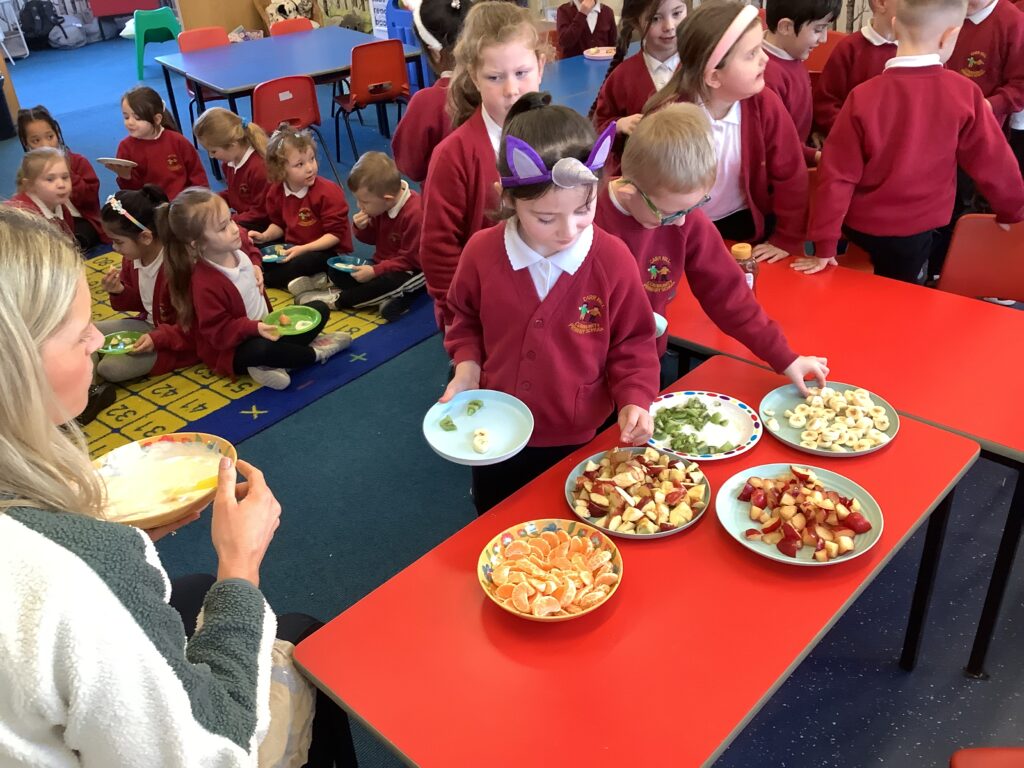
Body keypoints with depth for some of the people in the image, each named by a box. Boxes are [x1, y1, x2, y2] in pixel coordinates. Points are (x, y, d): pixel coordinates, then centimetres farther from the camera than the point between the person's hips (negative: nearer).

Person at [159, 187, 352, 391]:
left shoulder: (234, 250, -4)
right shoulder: (205, 284, -28)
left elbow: (252, 254, 23)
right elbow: (219, 332, -23)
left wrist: (255, 267, 2)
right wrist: (256, 328, -37)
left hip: (264, 329, 9)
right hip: (232, 349, -9)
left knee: (320, 309, 5)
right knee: (262, 349, -43)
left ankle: (276, 363, -13)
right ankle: (315, 353, -13)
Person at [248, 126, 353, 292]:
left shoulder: (328, 192, -21)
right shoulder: (276, 191, -3)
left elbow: (335, 234, -21)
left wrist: (303, 249, -28)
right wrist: (265, 236, -6)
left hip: (329, 250, -7)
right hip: (293, 247, 7)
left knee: (299, 264, -33)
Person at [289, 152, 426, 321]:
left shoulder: (415, 214, -29)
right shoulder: (379, 204, -4)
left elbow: (410, 259, -25)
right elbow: (371, 239, 10)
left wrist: (375, 271, -27)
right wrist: (361, 228, -14)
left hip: (410, 270, -8)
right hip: (384, 264, 8)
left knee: (388, 283, -38)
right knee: (336, 270, -1)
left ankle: (335, 299, -21)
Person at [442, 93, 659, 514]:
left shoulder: (613, 259, -19)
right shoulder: (482, 252, -14)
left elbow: (632, 343, -7)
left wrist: (634, 400, -22)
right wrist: (467, 370, -11)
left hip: (582, 443, -2)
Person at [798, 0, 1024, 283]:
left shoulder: (863, 96, -14)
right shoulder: (965, 93, -13)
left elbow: (837, 174, -13)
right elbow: (993, 161, -2)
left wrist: (825, 245, -6)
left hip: (860, 226, -1)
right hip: (915, 231, 2)